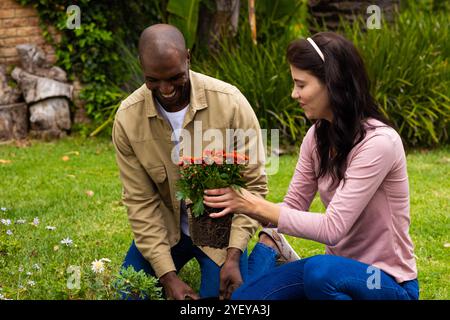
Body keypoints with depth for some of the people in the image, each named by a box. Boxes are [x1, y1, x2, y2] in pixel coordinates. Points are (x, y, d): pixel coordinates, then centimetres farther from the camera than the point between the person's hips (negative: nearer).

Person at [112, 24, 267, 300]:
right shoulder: (128, 118, -16)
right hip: (164, 227, 2)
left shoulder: (230, 103, -22)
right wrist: (168, 275, -19)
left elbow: (253, 184, -14)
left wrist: (233, 255, -22)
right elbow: (141, 201, -12)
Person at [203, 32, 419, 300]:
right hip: (338, 265, 6)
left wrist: (256, 206, -23)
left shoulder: (378, 142, -22)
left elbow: (333, 228, -25)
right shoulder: (317, 136, 0)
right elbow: (293, 208, 5)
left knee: (320, 270, -36)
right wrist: (243, 201, -12)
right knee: (244, 297, -8)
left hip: (387, 281, -6)